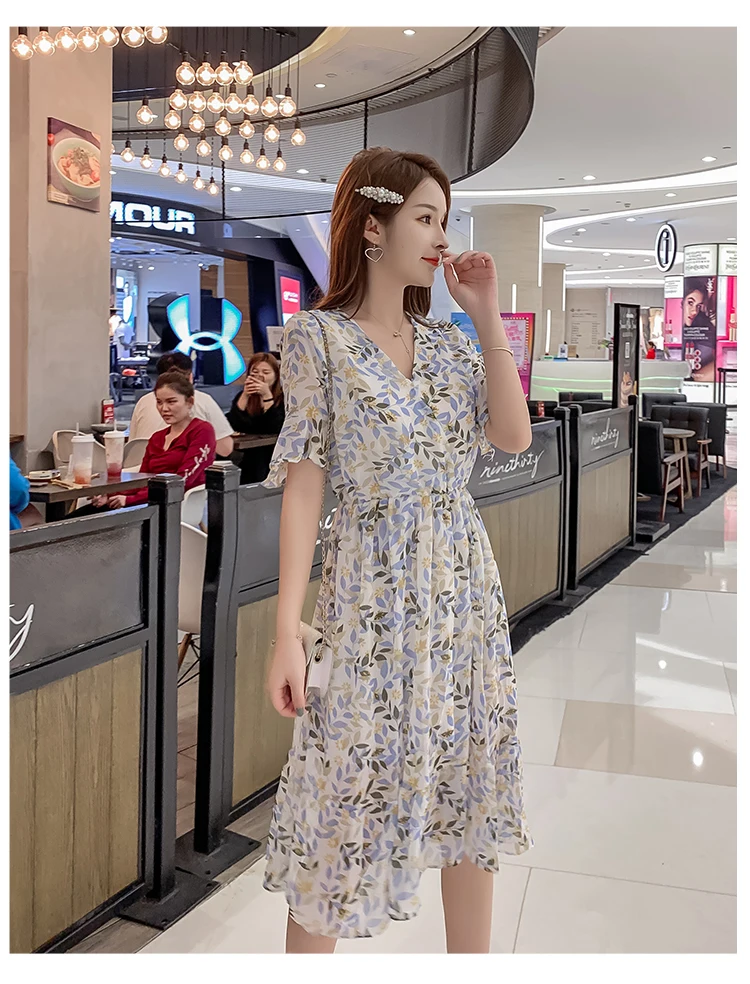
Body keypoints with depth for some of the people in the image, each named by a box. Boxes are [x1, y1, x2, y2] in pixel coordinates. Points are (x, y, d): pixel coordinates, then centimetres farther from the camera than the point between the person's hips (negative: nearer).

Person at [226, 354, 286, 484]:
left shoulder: (284, 397, -5)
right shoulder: (243, 395, 5)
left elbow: (277, 429, -19)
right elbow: (233, 426, -9)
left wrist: (267, 395, -24)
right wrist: (245, 395, -18)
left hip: (275, 452, -3)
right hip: (250, 453, 3)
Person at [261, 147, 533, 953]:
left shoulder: (448, 341, 9)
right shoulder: (317, 337, -6)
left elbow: (515, 436, -1)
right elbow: (304, 485, -10)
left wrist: (487, 318, -2)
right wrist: (287, 631, -14)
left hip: (466, 590, 6)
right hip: (372, 596, -5)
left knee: (470, 794, 15)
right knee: (347, 799, 3)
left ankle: (472, 961, 33)